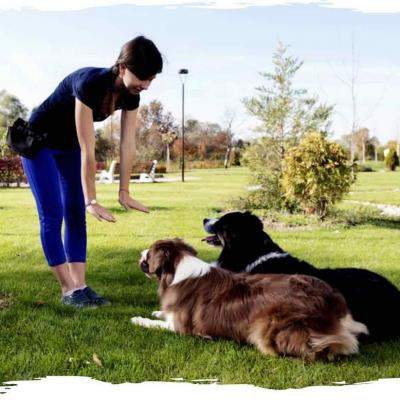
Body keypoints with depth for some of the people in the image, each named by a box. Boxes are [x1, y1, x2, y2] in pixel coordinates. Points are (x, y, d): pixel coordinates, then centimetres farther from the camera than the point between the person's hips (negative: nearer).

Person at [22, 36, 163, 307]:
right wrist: (92, 201, -33)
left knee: (76, 216, 1)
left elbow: (128, 145, -11)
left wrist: (124, 192, -10)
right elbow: (87, 150, -36)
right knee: (52, 216, -8)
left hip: (69, 146, 7)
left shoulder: (130, 95, -16)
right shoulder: (90, 83, -37)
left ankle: (80, 286, 3)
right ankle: (69, 290, -3)